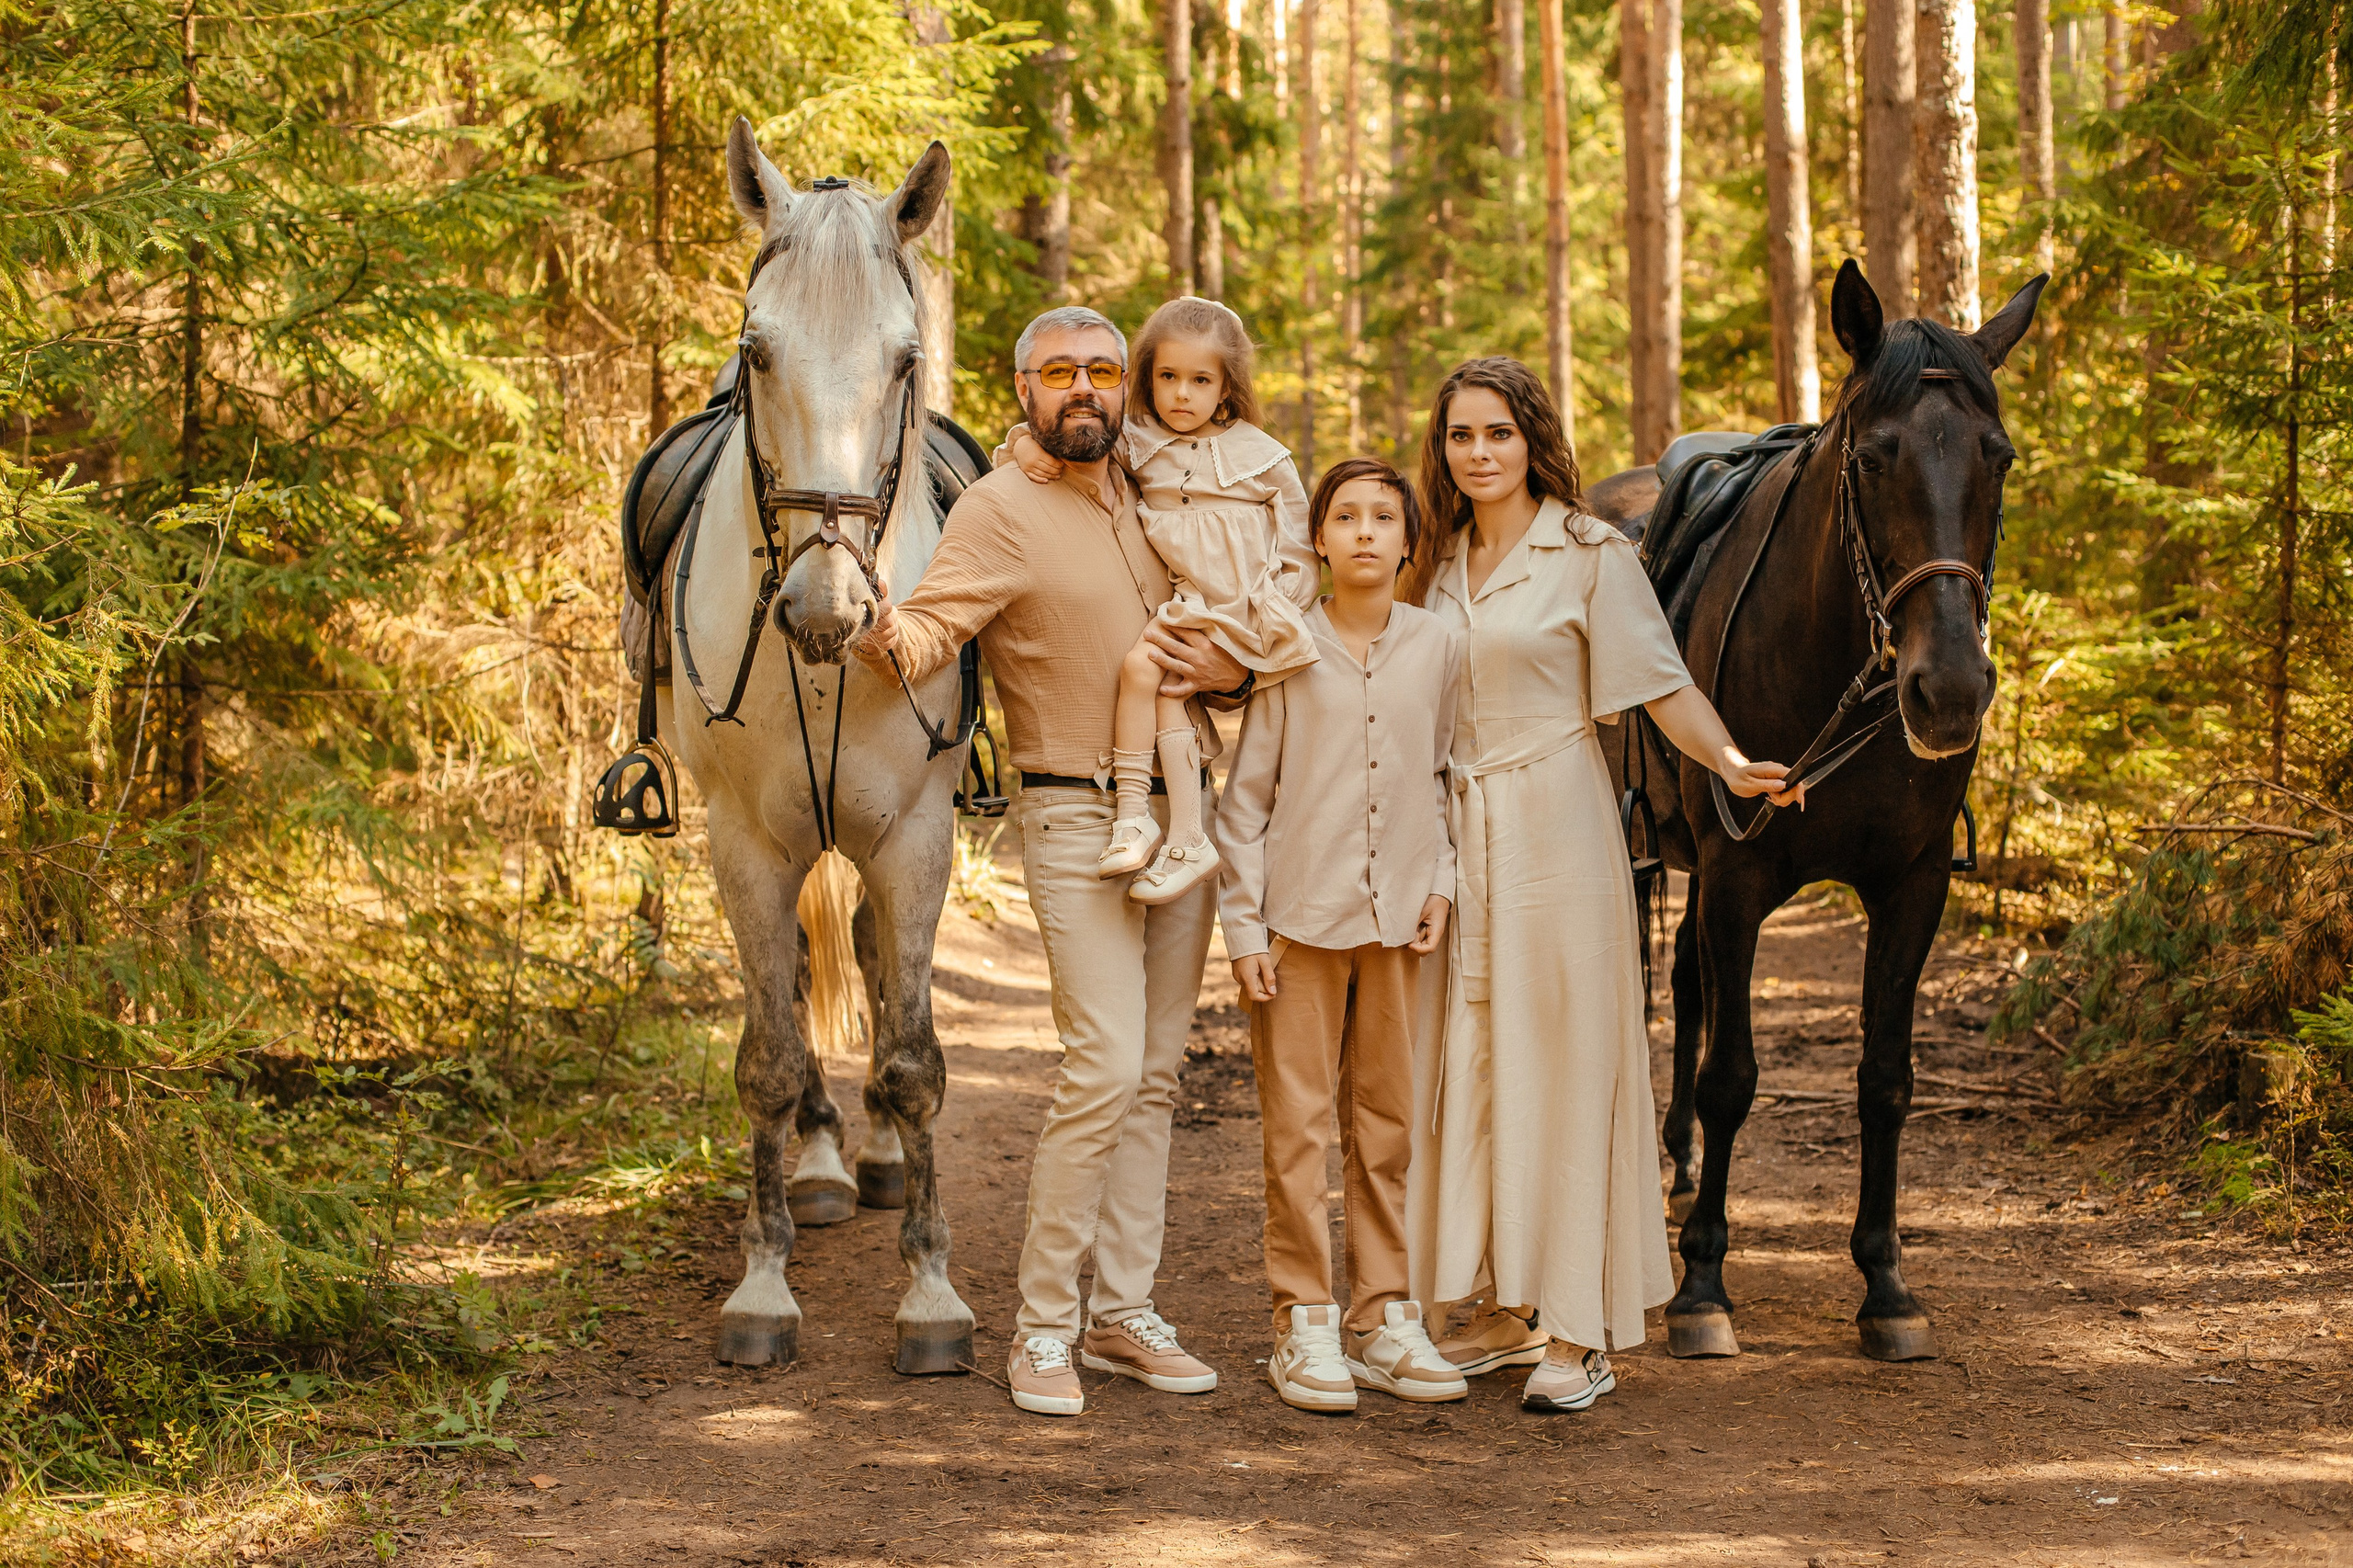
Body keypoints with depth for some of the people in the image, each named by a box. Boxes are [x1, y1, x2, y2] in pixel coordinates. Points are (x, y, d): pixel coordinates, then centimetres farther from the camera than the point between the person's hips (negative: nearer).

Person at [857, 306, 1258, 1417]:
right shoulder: (1001, 510, -7)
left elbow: (1232, 636, 23)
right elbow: (924, 636, -20)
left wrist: (1229, 672, 0)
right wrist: (883, 629, -43)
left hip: (1182, 814, 7)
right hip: (1079, 821, -7)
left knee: (1155, 1074, 9)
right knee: (1105, 1067, -15)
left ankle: (1122, 1312, 16)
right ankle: (1043, 1327, -5)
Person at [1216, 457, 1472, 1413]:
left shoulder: (1439, 649, 4)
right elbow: (1244, 795, -2)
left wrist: (1441, 883, 3)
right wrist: (1243, 925, -6)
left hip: (1398, 919, 3)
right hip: (1298, 918, -3)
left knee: (1387, 1120, 9)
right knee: (1297, 1122, 0)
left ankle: (1382, 1318, 18)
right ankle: (1304, 1326, 7)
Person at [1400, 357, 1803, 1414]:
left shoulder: (1591, 555, -5)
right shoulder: (1439, 563, 12)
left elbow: (1662, 685, -11)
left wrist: (1731, 763, -26)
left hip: (1555, 832, -6)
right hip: (1455, 837, 6)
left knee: (1559, 1062, -4)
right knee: (1465, 1066, 8)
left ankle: (1580, 1335, 1)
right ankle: (1507, 1312, 19)